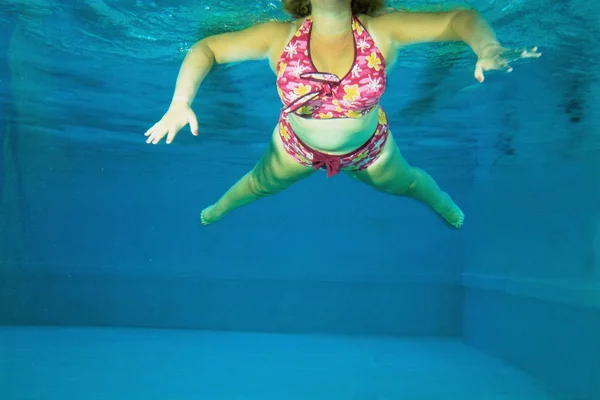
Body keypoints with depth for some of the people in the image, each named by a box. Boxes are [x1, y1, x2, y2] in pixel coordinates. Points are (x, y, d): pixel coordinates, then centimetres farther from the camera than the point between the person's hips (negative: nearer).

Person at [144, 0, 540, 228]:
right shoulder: (279, 37, -30)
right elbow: (207, 48, -22)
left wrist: (489, 49, -53)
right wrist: (180, 103, -38)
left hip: (369, 148, 0)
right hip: (297, 146, 0)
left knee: (404, 182, 30)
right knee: (261, 184, 29)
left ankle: (444, 205, 68)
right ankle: (218, 209, 65)